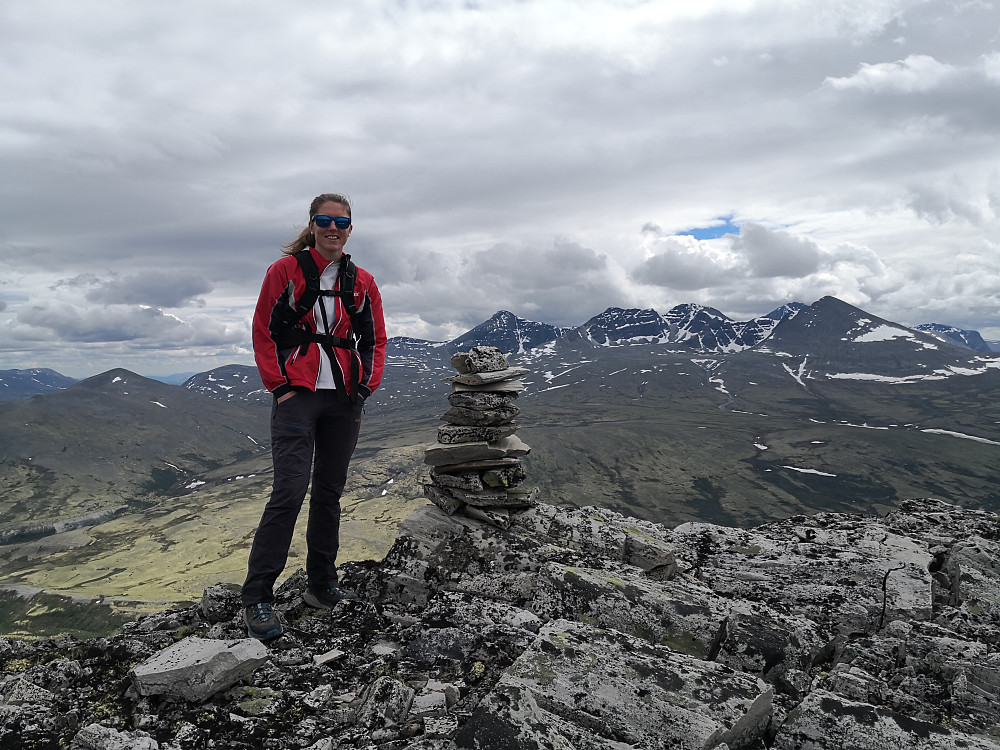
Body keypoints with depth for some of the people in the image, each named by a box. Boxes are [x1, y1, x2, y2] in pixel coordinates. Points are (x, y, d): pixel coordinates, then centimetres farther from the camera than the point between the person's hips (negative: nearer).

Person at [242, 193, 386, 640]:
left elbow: (375, 339, 16)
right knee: (290, 492, -12)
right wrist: (279, 386, -7)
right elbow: (263, 332, 0)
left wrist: (366, 385, 3)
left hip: (345, 401, 4)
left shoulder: (362, 282, 11)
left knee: (330, 492, 11)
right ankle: (257, 599, -2)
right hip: (298, 396, -4)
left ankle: (322, 586, 23)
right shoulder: (286, 271, 1)